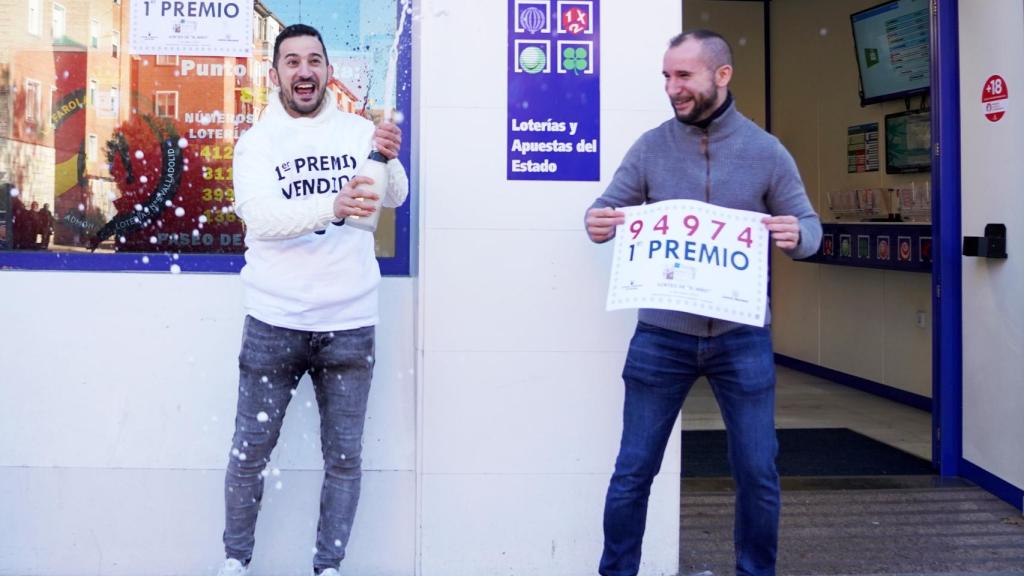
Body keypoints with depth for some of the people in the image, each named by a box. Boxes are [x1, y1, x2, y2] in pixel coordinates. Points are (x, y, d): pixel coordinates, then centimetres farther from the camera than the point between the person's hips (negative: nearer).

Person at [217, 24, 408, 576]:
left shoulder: (357, 130, 5)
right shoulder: (257, 142, 0)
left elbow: (395, 198, -7)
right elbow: (259, 218, -16)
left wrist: (388, 160, -30)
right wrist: (331, 206, -34)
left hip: (349, 324, 1)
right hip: (273, 322, -1)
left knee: (344, 456, 8)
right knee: (250, 450, 8)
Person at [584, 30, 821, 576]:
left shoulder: (766, 151, -1)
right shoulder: (650, 147, 0)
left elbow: (809, 225, 3)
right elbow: (607, 208, 4)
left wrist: (796, 235, -21)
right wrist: (596, 223, -20)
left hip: (742, 337, 0)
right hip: (662, 336, 0)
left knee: (758, 473, 10)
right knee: (633, 471, 7)